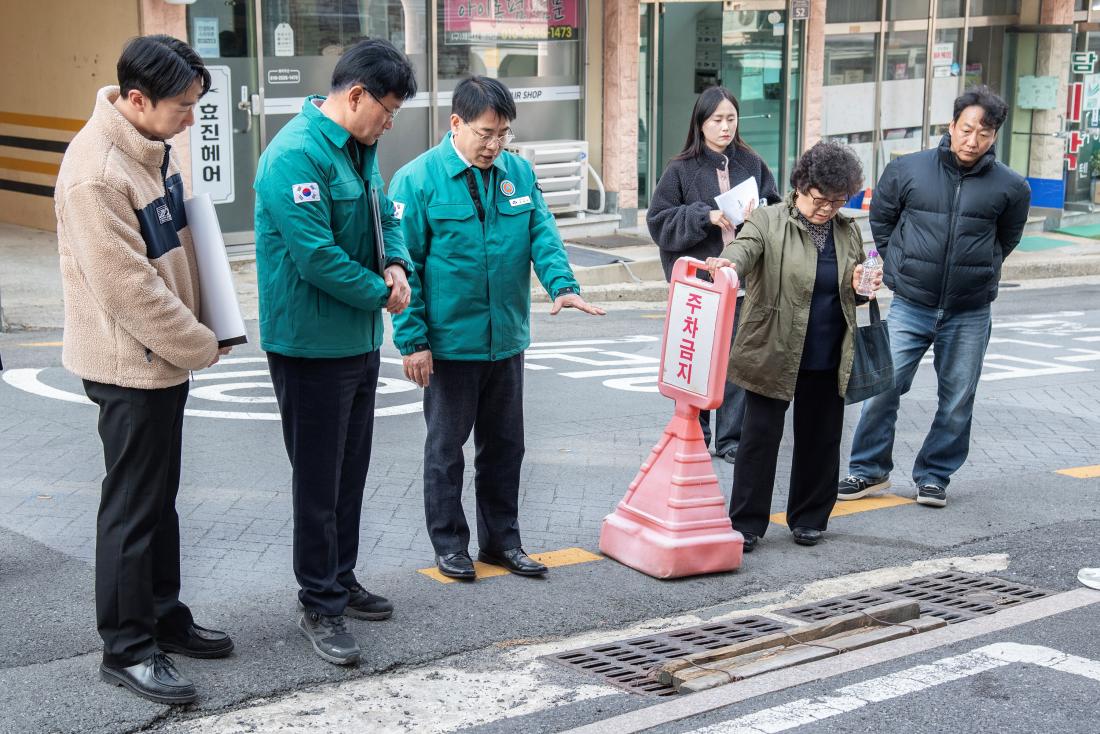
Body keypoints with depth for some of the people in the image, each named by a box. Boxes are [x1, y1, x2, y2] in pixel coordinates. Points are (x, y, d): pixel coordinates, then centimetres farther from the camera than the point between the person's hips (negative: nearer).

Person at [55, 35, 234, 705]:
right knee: (133, 506, 1)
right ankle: (128, 648, 13)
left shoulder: (153, 145, 3)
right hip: (129, 363, -9)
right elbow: (129, 288, -24)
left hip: (167, 356, 9)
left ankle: (164, 617, 33)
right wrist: (202, 346, -14)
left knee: (160, 496, 19)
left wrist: (208, 325, 7)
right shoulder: (95, 173, -26)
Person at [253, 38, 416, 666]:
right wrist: (380, 293, -14)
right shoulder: (297, 155, -21)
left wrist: (396, 266, -3)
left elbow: (387, 215, 19)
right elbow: (316, 256, -26)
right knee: (319, 480, 0)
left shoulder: (361, 149, 10)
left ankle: (341, 580, 32)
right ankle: (321, 606, 11)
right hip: (311, 347, -9)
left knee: (351, 472, 18)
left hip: (360, 342, 9)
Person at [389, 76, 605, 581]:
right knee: (446, 447, 9)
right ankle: (449, 544, 22)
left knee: (504, 445, 15)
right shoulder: (419, 180, -11)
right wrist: (412, 339, -14)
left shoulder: (519, 173, 3)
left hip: (507, 339, 5)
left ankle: (501, 539, 28)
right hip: (449, 342, -5)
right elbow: (405, 265, -11)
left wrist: (561, 284, -21)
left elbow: (542, 235, -1)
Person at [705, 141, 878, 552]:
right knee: (760, 437, -1)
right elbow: (745, 246, -26)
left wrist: (860, 286, -2)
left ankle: (809, 518, 28)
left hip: (827, 361, 4)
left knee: (820, 440, 12)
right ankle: (746, 523, 6)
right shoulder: (768, 222, -5)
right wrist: (727, 262, -49)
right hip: (773, 354, -4)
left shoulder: (848, 233, 10)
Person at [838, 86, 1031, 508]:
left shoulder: (1010, 186, -3)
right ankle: (869, 470, 12)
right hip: (909, 307, 0)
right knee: (883, 387, -5)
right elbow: (880, 221, 12)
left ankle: (934, 475, 23)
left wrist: (979, 272, 13)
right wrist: (900, 268, 9)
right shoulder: (907, 171, -4)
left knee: (957, 401, 7)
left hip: (969, 315, 1)